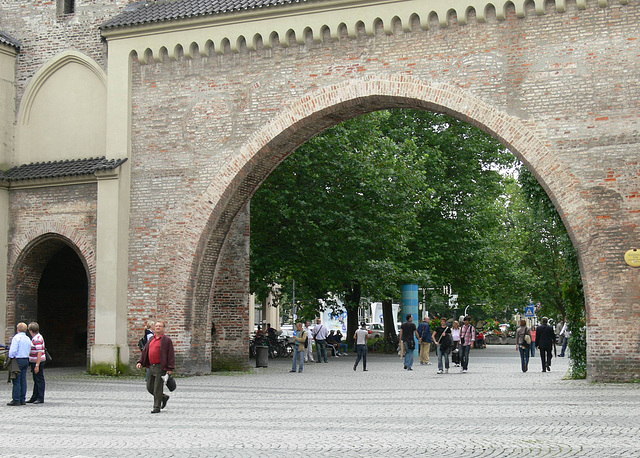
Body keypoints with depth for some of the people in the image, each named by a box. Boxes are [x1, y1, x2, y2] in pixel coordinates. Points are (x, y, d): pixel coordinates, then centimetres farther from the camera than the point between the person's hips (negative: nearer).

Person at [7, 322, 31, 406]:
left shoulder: (16, 338, -10)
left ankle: (16, 400, -7)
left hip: (18, 360, -7)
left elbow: (13, 350, -15)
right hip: (26, 360, 7)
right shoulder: (28, 339, 13)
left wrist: (10, 358, -4)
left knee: (16, 381, -6)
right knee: (23, 380, 9)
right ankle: (22, 399, 10)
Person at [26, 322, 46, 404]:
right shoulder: (34, 338, 13)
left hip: (38, 362, -10)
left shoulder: (38, 339, -20)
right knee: (36, 380, 15)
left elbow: (39, 352, -23)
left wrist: (37, 365, -25)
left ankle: (40, 398, 1)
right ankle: (34, 397, 22)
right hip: (33, 362, 10)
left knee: (39, 380, -4)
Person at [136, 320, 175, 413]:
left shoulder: (167, 340, -5)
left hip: (160, 367, -7)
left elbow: (171, 355, -8)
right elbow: (145, 352, 19)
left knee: (157, 388, -5)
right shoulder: (152, 340, 16)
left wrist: (170, 368, -14)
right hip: (151, 366, 7)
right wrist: (140, 362, 6)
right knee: (149, 387, 9)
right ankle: (164, 397, 28)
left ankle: (157, 407, 4)